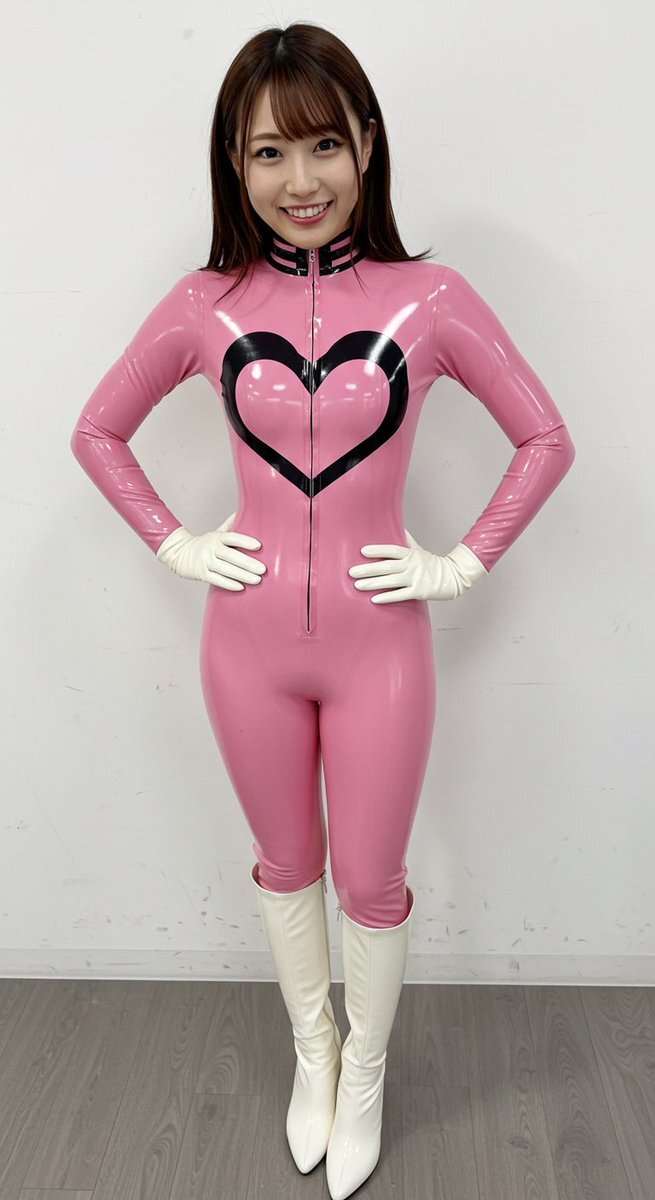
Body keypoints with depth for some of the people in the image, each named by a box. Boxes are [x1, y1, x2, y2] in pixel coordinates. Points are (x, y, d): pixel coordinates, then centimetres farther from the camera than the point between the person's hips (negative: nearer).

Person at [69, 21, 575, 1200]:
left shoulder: (429, 297, -7)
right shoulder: (206, 305, -2)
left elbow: (545, 439, 0)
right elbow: (97, 431, 9)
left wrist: (465, 563, -6)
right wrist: (174, 544, -1)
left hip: (377, 648, -1)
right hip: (248, 644, 2)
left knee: (370, 880, 15)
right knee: (285, 864, 21)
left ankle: (365, 1072, 45)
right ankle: (312, 1049, 49)